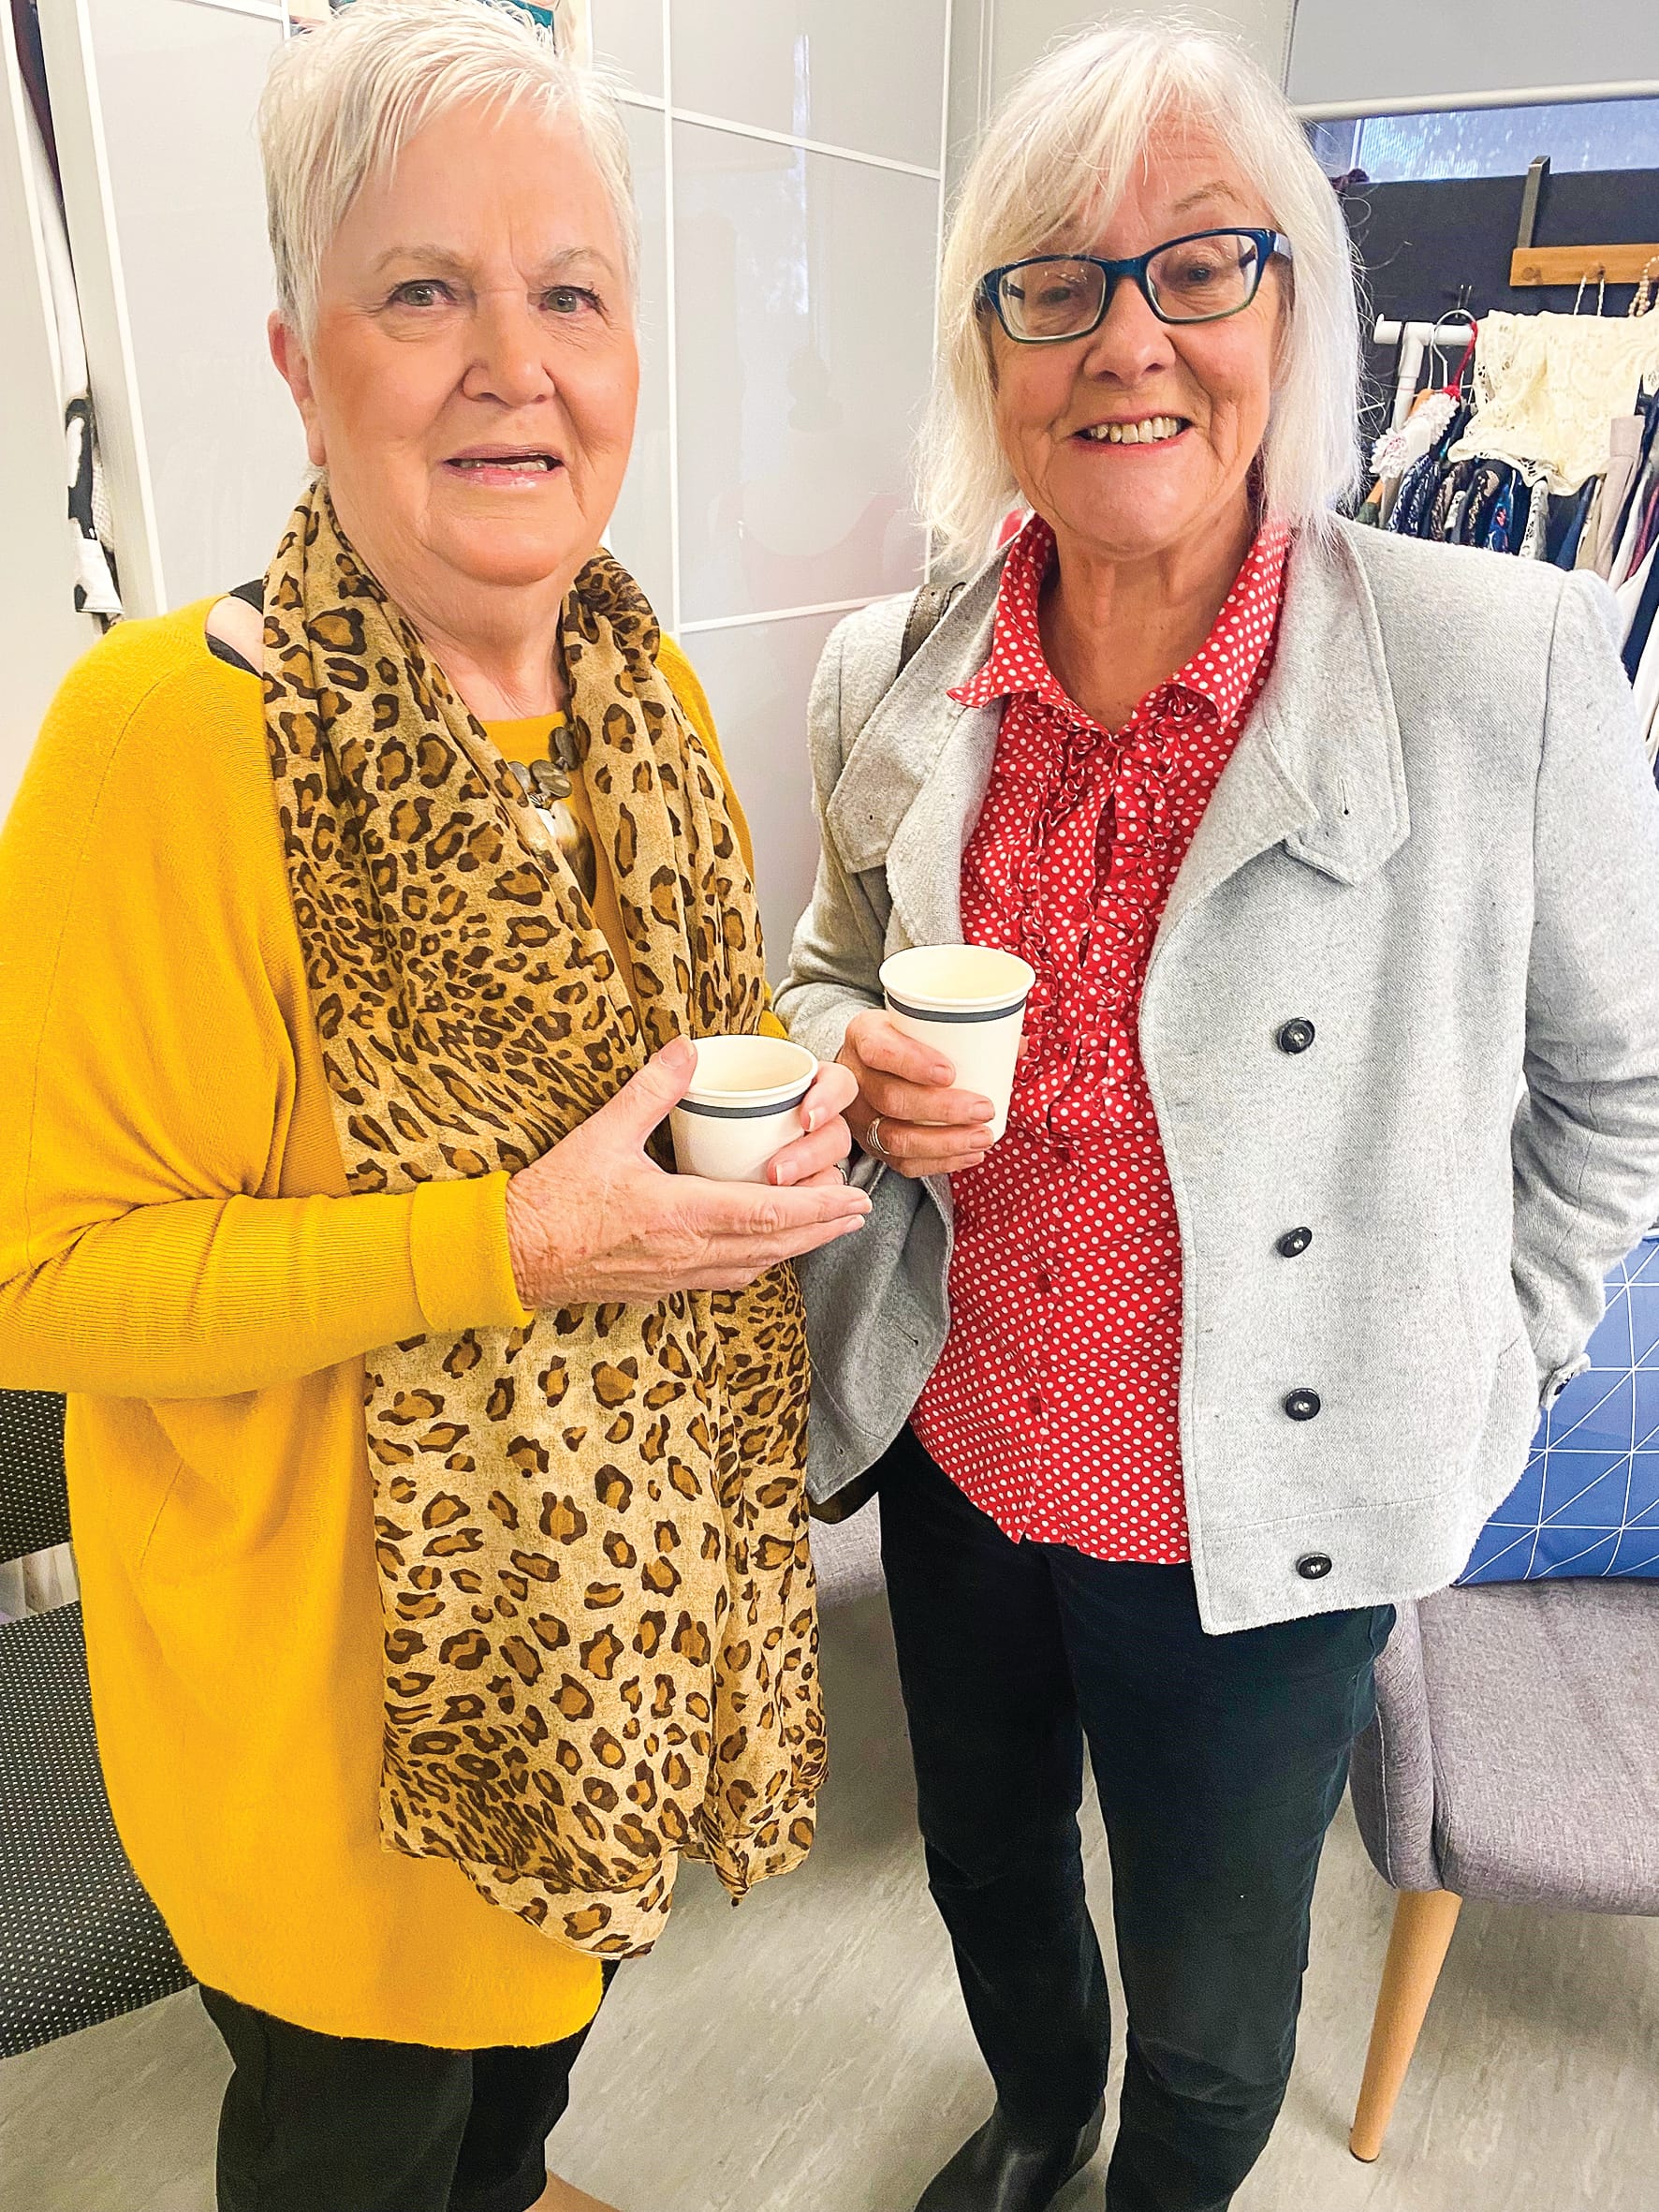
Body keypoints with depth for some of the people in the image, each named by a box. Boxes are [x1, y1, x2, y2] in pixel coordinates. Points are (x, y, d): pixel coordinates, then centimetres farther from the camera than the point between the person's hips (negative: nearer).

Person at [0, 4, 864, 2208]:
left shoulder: (650, 688, -2)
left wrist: (790, 1123, -11)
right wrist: (525, 1242, -29)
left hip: (635, 1574, 7)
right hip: (339, 1636, -6)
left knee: (553, 1985, 33)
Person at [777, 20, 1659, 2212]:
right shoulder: (887, 678, -6)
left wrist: (1473, 1378, -2)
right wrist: (861, 1063, -13)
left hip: (1265, 1524, -3)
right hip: (958, 1463, 4)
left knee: (1209, 2010, 22)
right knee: (988, 1877, 30)